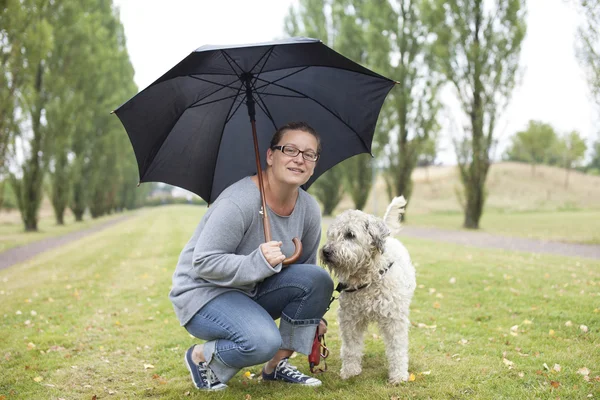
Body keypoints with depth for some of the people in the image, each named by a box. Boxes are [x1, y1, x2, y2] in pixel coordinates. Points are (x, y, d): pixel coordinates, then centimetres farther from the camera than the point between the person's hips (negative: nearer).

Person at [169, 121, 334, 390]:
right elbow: (204, 263, -26)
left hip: (254, 292, 7)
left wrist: (312, 316, 12)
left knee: (319, 280, -16)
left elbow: (306, 267, 11)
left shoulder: (309, 209, -3)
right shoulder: (238, 202, -27)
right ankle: (200, 356, 0)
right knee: (264, 341, -33)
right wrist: (258, 262, -37)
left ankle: (277, 365, 1)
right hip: (204, 291, -7)